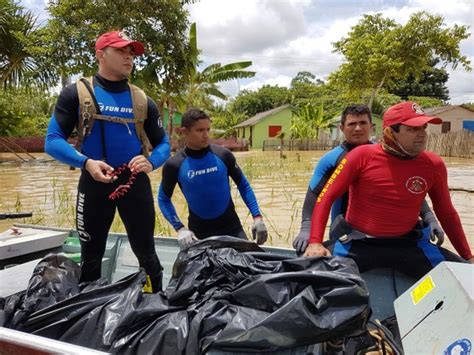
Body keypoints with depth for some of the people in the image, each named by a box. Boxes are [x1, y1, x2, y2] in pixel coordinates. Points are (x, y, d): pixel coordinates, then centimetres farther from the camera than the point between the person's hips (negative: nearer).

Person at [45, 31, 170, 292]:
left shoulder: (142, 100, 6)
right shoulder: (76, 93, -1)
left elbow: (163, 144, 8)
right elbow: (53, 140, -6)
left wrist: (150, 162, -14)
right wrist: (86, 162, -23)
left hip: (134, 182, 2)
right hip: (94, 183, -1)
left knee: (146, 253, 8)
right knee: (91, 257, 12)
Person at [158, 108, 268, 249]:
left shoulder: (223, 155, -8)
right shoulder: (174, 165, -10)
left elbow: (243, 186, 4)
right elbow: (164, 199, 3)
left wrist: (257, 217, -3)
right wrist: (180, 228, -9)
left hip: (230, 226, 1)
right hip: (198, 230, 0)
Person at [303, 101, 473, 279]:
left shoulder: (433, 165, -4)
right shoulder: (362, 156, -12)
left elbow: (446, 213, 10)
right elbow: (326, 197, -11)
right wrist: (315, 242, -21)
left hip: (408, 243, 3)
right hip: (358, 243, -2)